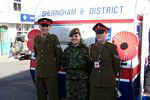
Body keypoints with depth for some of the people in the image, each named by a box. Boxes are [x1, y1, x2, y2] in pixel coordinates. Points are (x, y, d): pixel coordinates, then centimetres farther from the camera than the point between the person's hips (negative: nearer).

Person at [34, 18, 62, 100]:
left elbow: (59, 54, -3)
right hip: (39, 72, 5)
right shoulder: (36, 39, 8)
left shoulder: (53, 38, -6)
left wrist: (56, 67, 2)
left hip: (51, 73, -4)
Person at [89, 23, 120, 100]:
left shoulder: (112, 47, -3)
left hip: (108, 82, -3)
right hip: (94, 82, 3)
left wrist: (112, 75, 8)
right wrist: (93, 74, 10)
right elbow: (89, 63, 11)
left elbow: (117, 63, 1)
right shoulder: (92, 47, 7)